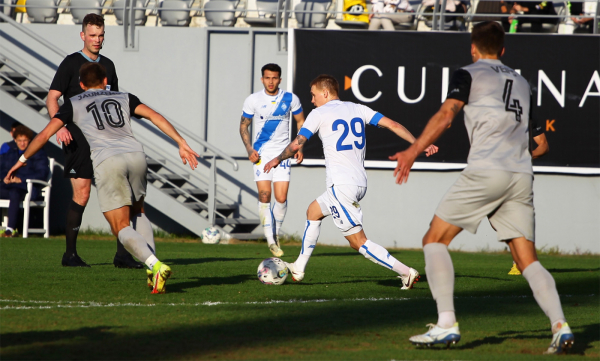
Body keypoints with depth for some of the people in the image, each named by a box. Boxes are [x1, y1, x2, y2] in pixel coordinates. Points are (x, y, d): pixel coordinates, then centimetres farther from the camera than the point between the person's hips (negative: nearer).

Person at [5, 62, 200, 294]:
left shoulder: (74, 104, 21)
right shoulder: (124, 98, 26)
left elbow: (45, 134, 18)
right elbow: (155, 116, 11)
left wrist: (22, 160, 31)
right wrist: (181, 143, 5)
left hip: (107, 162, -3)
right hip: (135, 155, 3)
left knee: (122, 229, 1)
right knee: (138, 213, 26)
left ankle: (155, 266, -25)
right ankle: (154, 271, 9)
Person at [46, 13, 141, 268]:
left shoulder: (107, 65, 16)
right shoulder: (71, 63, -1)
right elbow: (52, 98, -7)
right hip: (78, 138, -5)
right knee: (81, 195, -9)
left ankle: (122, 254, 0)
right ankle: (70, 253, 3)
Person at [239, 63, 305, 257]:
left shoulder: (291, 99, -1)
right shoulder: (253, 100, -3)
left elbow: (301, 122, 13)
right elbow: (243, 125, 6)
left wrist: (299, 148, 2)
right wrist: (250, 150, -7)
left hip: (282, 153, 1)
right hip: (261, 153, -1)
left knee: (281, 198, -7)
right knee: (264, 194, -13)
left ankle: (277, 233, 17)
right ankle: (270, 240, -5)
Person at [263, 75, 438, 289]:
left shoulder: (319, 114, -3)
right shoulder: (358, 109, 12)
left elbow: (297, 144, -5)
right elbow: (392, 125, 3)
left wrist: (277, 160, 13)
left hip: (341, 186, -8)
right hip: (360, 183, 8)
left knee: (358, 241, -5)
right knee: (313, 212, 27)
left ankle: (406, 272, -15)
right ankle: (298, 269, 34)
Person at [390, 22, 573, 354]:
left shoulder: (469, 74, 7)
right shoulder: (521, 83, 25)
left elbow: (446, 115, -9)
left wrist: (412, 152, -15)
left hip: (486, 171, -6)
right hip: (522, 175, 6)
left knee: (435, 240, 4)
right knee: (527, 260, 6)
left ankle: (446, 325, -9)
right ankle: (560, 326, -14)